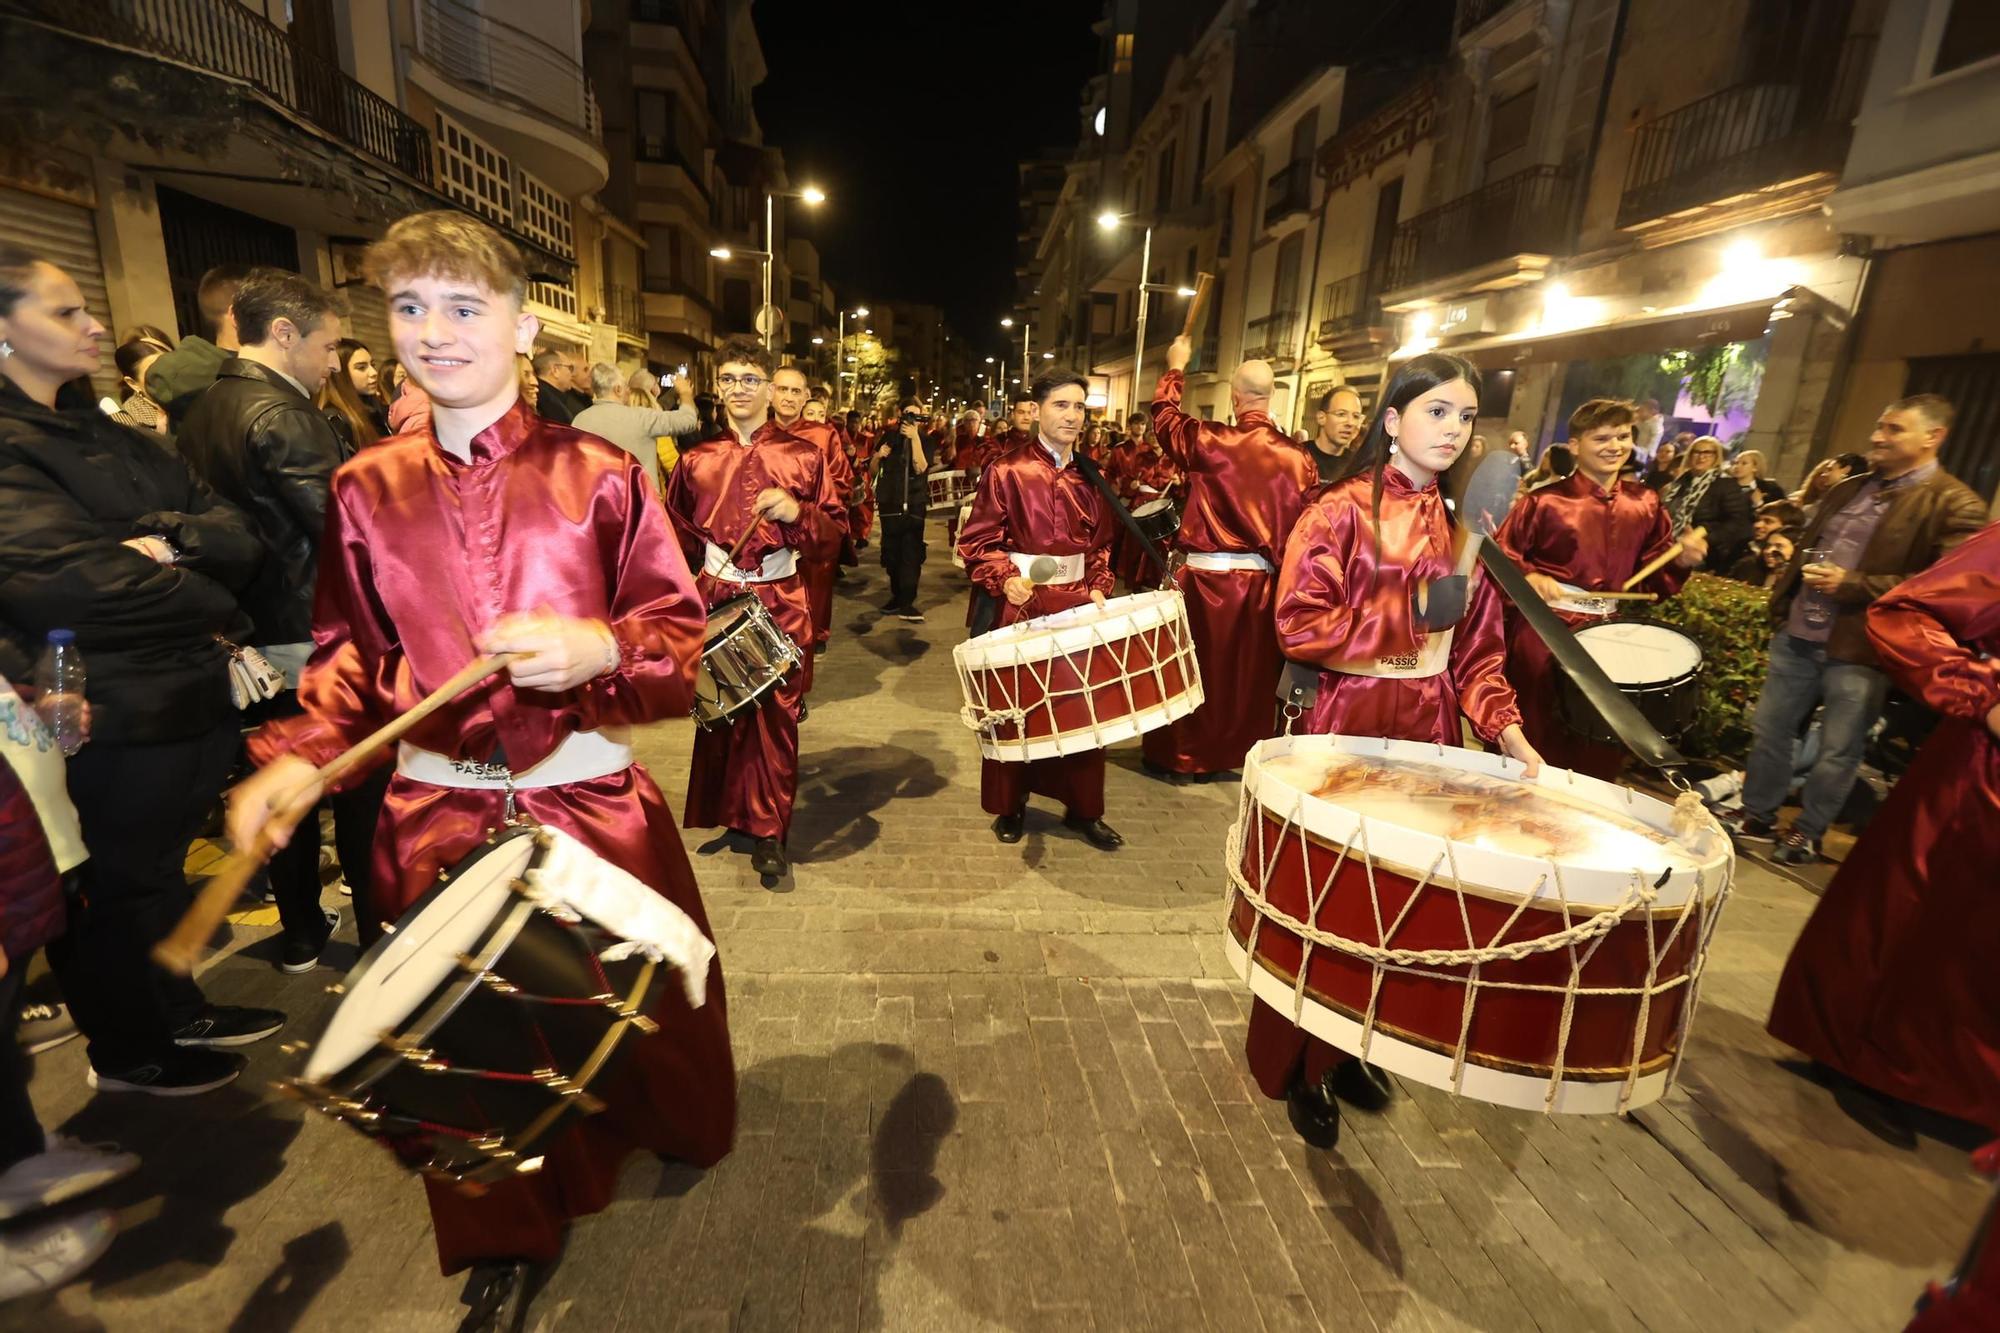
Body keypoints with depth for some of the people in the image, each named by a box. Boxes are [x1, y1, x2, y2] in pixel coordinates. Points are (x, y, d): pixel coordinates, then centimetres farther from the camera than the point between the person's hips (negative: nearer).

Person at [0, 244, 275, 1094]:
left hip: (191, 696, 7)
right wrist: (212, 610, -12)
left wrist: (167, 539, -17)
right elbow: (70, 580, -26)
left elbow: (236, 537, 4)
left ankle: (175, 1010, 42)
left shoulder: (102, 434, 11)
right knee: (123, 885, 11)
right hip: (117, 717, -7)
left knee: (158, 868, 22)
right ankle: (126, 1053, 32)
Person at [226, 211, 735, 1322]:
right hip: (436, 812, 3)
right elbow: (351, 650, 11)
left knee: (640, 1000, 14)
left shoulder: (598, 473, -5)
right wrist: (300, 753, -5)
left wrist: (601, 648, -25)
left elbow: (682, 631, -6)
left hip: (593, 799, -2)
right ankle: (504, 1240, 42)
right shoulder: (366, 489, 4)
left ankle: (681, 1136, 48)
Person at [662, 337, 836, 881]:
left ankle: (767, 833, 8)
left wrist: (796, 513, -15)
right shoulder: (697, 458, 9)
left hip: (781, 602, -2)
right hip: (716, 599, 3)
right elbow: (676, 529, 19)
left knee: (776, 717, -2)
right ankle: (729, 811, 28)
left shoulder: (801, 455, 2)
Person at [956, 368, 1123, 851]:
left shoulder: (1090, 477, 10)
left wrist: (1098, 589, 2)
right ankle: (1011, 805, 24)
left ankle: (1082, 807, 23)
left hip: (1078, 602, 4)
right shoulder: (1006, 471, -5)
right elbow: (977, 542, -6)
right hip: (1022, 602, -4)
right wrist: (1005, 579, -22)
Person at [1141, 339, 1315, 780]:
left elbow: (1164, 416, 9)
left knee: (1197, 667, 10)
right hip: (1266, 582, 3)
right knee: (1251, 672, 15)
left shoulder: (1210, 441, -10)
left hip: (1208, 577, -3)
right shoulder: (1299, 457, -3)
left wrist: (1176, 368, 24)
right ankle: (1243, 751, 29)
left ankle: (1183, 755, 21)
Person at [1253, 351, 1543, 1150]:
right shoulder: (1342, 511, -8)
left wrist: (1503, 726, -3)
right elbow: (1300, 629, -17)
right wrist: (1412, 616, -16)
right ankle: (1293, 1065, 25)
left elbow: (1477, 649, 11)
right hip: (1348, 727, -6)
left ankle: (1345, 1049, 34)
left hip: (1429, 730, 6)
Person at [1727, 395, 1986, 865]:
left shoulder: (1955, 505, -7)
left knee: (1837, 753, 5)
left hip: (1859, 652, -6)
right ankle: (1757, 816, 28)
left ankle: (1807, 835, 21)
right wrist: (1783, 604, 13)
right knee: (1767, 730, 13)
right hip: (1797, 636, 7)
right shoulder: (1849, 488, 14)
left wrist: (1850, 584, -19)